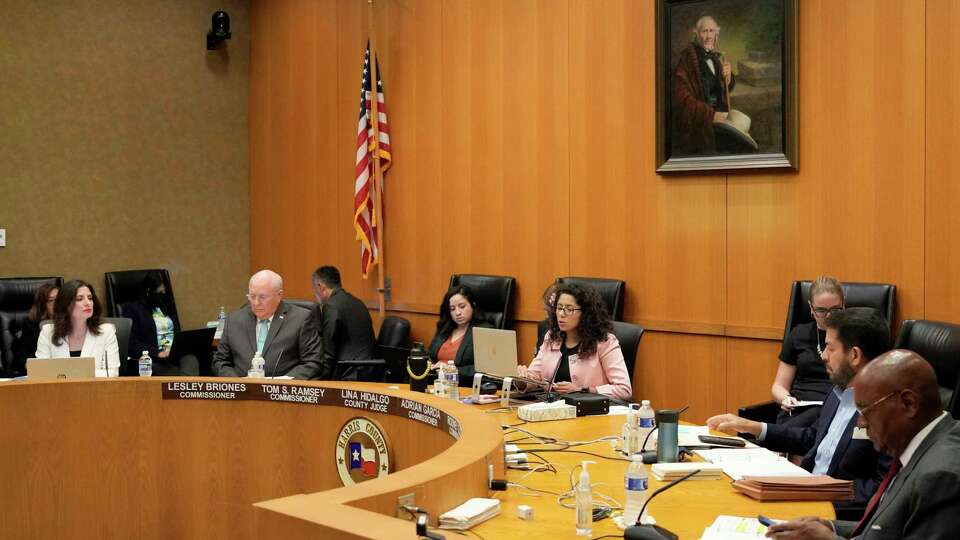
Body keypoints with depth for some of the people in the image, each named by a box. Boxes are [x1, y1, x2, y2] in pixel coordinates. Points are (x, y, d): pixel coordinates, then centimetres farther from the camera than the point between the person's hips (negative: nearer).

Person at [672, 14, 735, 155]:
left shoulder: (716, 57, 9)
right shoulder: (687, 57, -12)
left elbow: (726, 89, 16)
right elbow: (682, 96, -19)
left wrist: (728, 76, -7)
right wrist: (711, 115, -23)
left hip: (717, 114, 7)